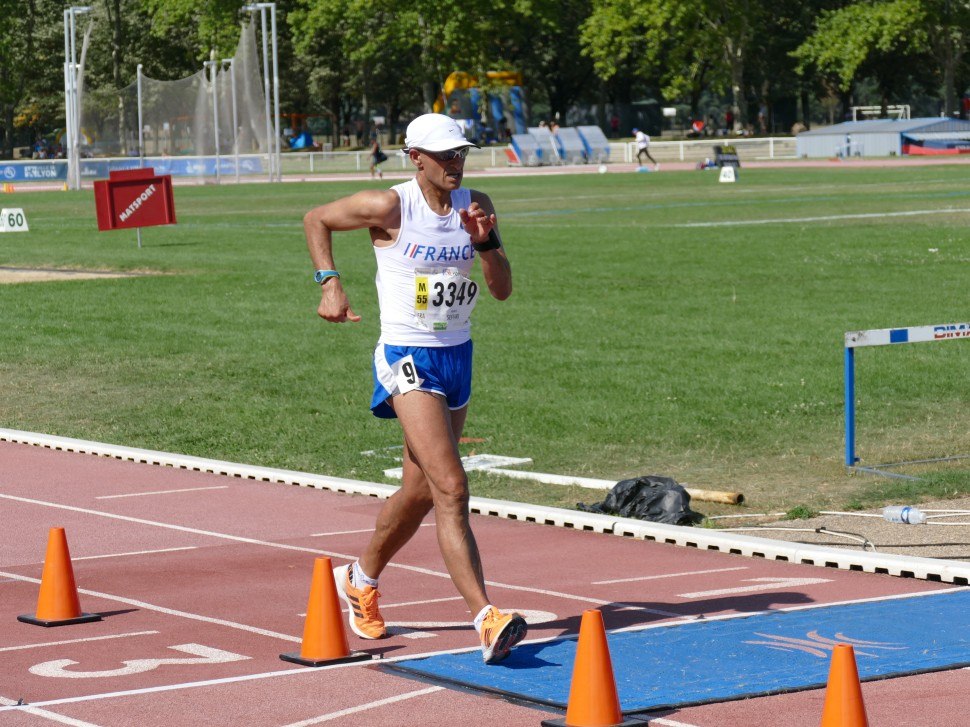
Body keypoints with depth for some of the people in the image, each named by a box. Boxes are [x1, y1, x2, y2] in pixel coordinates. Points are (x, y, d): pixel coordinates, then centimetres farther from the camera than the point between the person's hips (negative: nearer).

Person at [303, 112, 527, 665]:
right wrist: (330, 282, -7)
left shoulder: (476, 205, 3)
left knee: (420, 492, 18)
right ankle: (486, 620, -27)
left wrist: (485, 242, -14)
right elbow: (316, 219, 3)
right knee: (451, 488, -19)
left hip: (458, 357, 7)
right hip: (407, 359, -6)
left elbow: (503, 289, 2)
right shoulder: (390, 207, -11)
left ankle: (361, 580, 43)